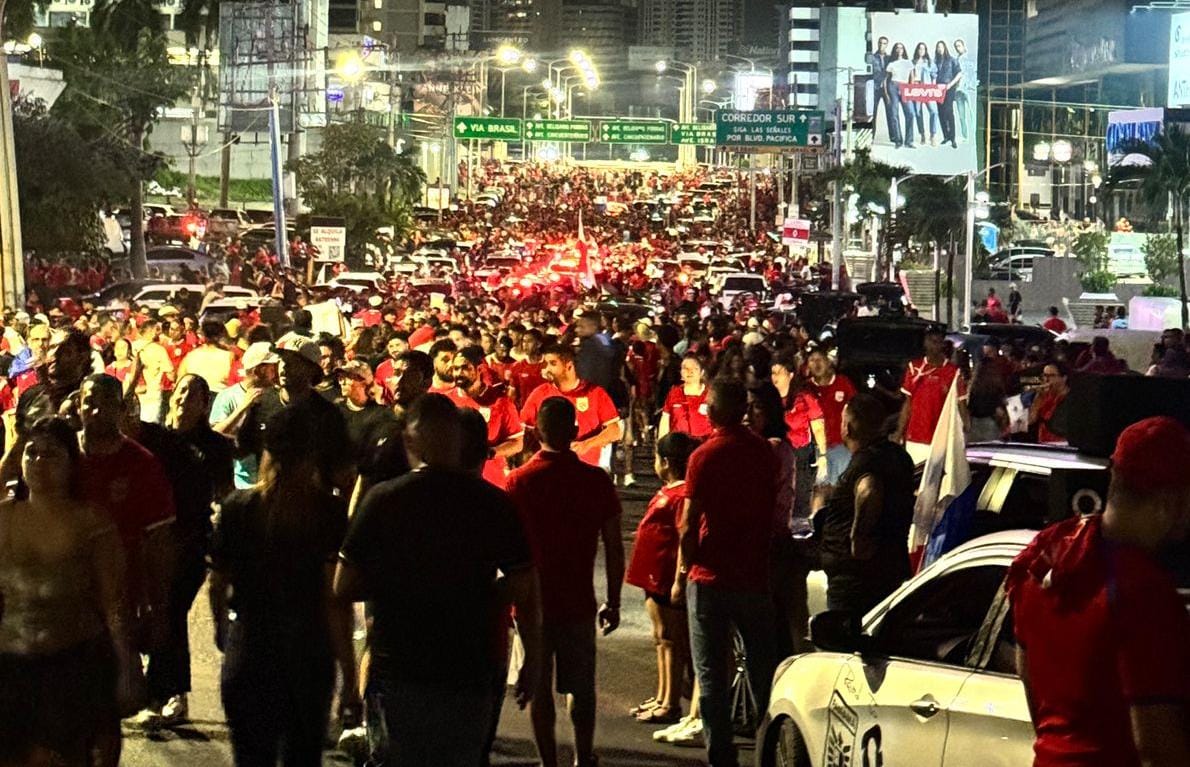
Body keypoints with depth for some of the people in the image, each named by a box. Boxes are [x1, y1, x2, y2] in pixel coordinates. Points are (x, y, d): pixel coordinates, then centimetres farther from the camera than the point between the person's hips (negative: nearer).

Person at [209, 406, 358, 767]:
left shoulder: (236, 507, -4)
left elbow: (218, 583, 6)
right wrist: (350, 678, -8)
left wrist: (222, 629, 27)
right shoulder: (330, 512, -11)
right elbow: (335, 601, -14)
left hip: (246, 655, 1)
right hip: (309, 659, -1)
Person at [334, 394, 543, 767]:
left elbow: (344, 587, -4)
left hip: (397, 670, 0)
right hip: (468, 672, 0)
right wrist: (532, 660, 8)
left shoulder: (382, 500, -7)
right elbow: (524, 590, -4)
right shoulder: (494, 504, -5)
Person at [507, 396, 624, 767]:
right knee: (581, 688, 14)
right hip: (578, 602, 1)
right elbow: (614, 548, -2)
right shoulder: (597, 480, -5)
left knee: (538, 688, 8)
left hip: (534, 601, -1)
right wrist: (613, 602, 8)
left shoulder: (519, 481, -8)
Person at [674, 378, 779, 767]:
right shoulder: (765, 452, 3)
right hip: (755, 576, 4)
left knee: (712, 676, 3)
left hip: (710, 578, -4)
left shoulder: (704, 457, -11)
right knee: (764, 671, 13)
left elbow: (690, 525, -10)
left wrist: (681, 575, 0)